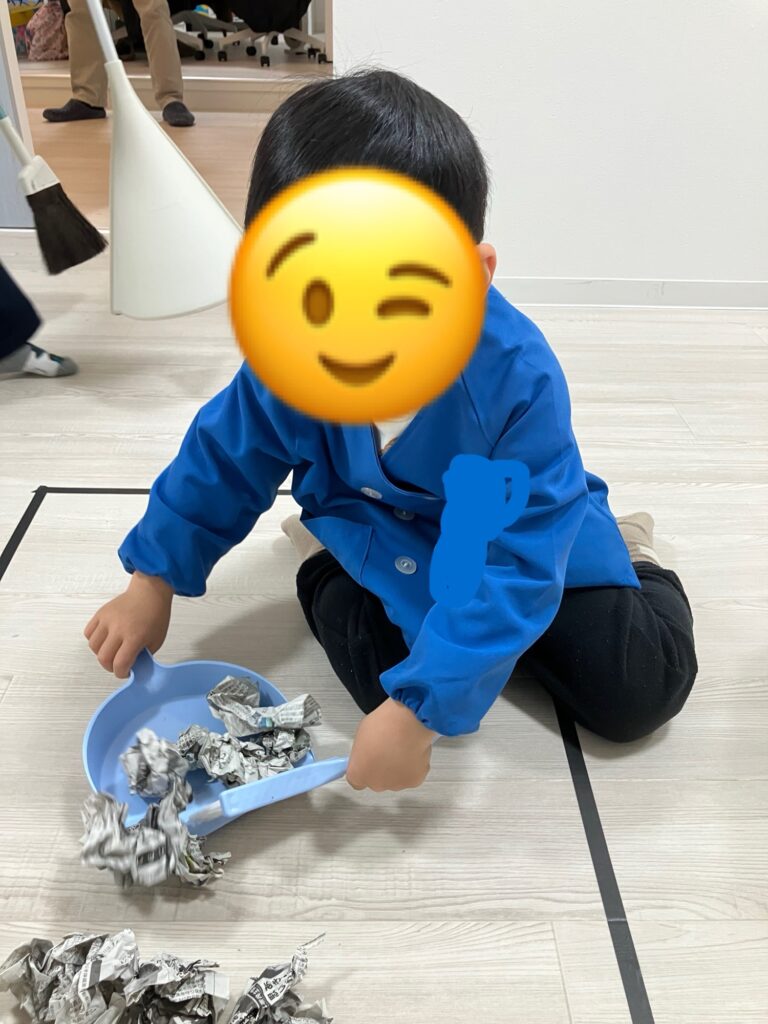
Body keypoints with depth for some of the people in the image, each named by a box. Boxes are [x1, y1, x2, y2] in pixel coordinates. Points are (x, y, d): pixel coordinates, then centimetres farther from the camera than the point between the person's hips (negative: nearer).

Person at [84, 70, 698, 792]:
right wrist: (152, 581, 2)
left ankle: (635, 563, 23)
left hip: (527, 542, -1)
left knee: (638, 691, -10)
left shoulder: (518, 378, -35)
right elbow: (224, 457, -5)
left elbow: (519, 564, -33)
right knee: (387, 679, -23)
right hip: (380, 544, 2)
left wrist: (419, 711, -36)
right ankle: (319, 561, 8)